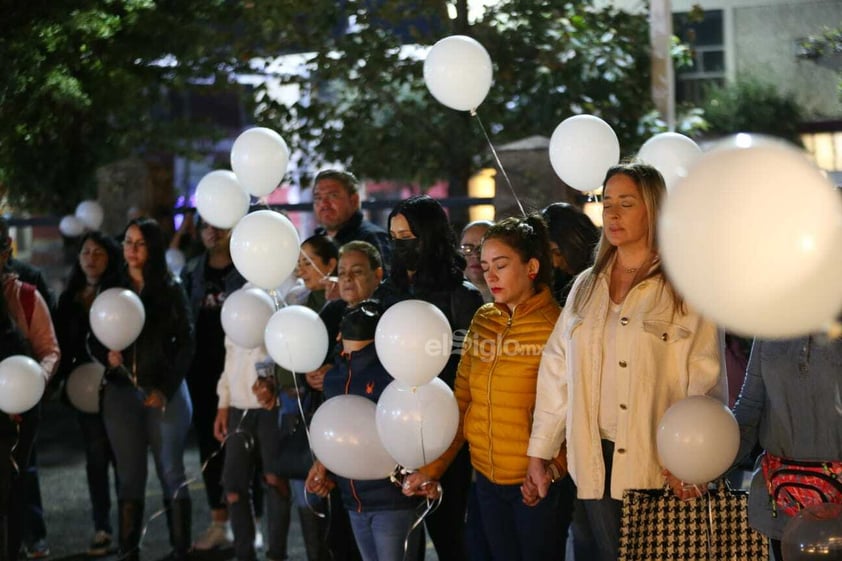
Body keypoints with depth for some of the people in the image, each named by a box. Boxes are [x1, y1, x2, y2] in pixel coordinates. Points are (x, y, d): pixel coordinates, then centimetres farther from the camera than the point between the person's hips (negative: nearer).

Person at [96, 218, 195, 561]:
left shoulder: (171, 290, 2)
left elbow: (186, 343, 1)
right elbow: (97, 340, 9)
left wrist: (166, 389, -8)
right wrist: (108, 356, -13)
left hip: (165, 393, -2)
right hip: (120, 393, 2)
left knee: (171, 473, -1)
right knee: (129, 476, 3)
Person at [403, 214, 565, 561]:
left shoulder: (554, 326, -12)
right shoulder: (483, 321, 6)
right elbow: (462, 401, 8)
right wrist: (433, 467, 3)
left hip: (537, 481, -6)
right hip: (488, 479, 6)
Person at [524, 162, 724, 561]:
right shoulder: (586, 287, 13)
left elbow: (705, 382, -8)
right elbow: (556, 375, 11)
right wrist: (538, 454, 7)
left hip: (659, 467, -4)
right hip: (592, 466, 4)